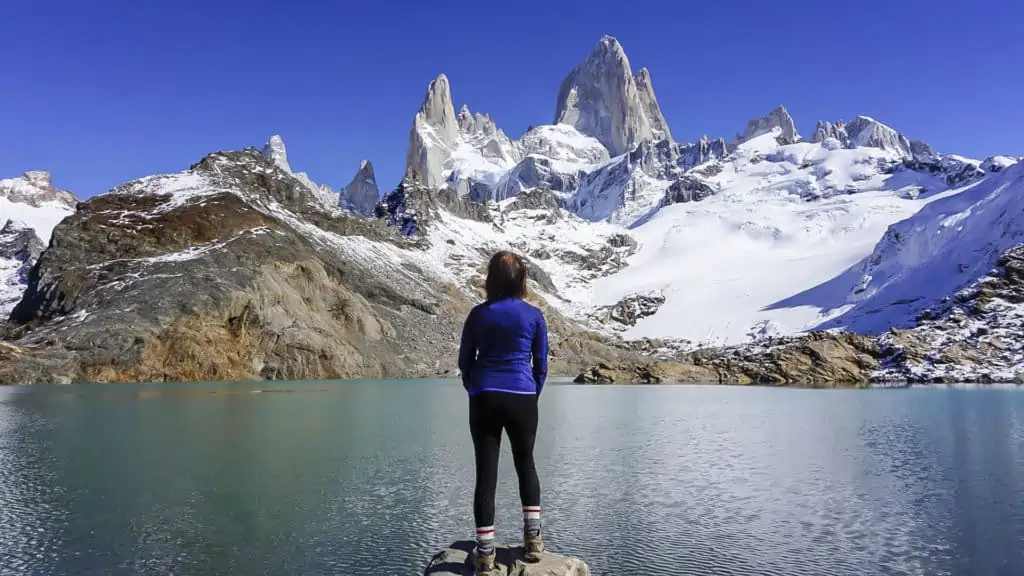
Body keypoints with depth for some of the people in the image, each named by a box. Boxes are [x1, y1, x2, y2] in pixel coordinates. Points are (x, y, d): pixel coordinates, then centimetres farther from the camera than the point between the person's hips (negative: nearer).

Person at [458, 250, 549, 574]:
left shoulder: (478, 314, 0)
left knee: (486, 472, 5)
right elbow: (541, 364, 5)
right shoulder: (534, 315, -1)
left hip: (484, 399, 0)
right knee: (525, 464, 19)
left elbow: (465, 360, 7)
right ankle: (532, 539, 20)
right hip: (522, 398, 0)